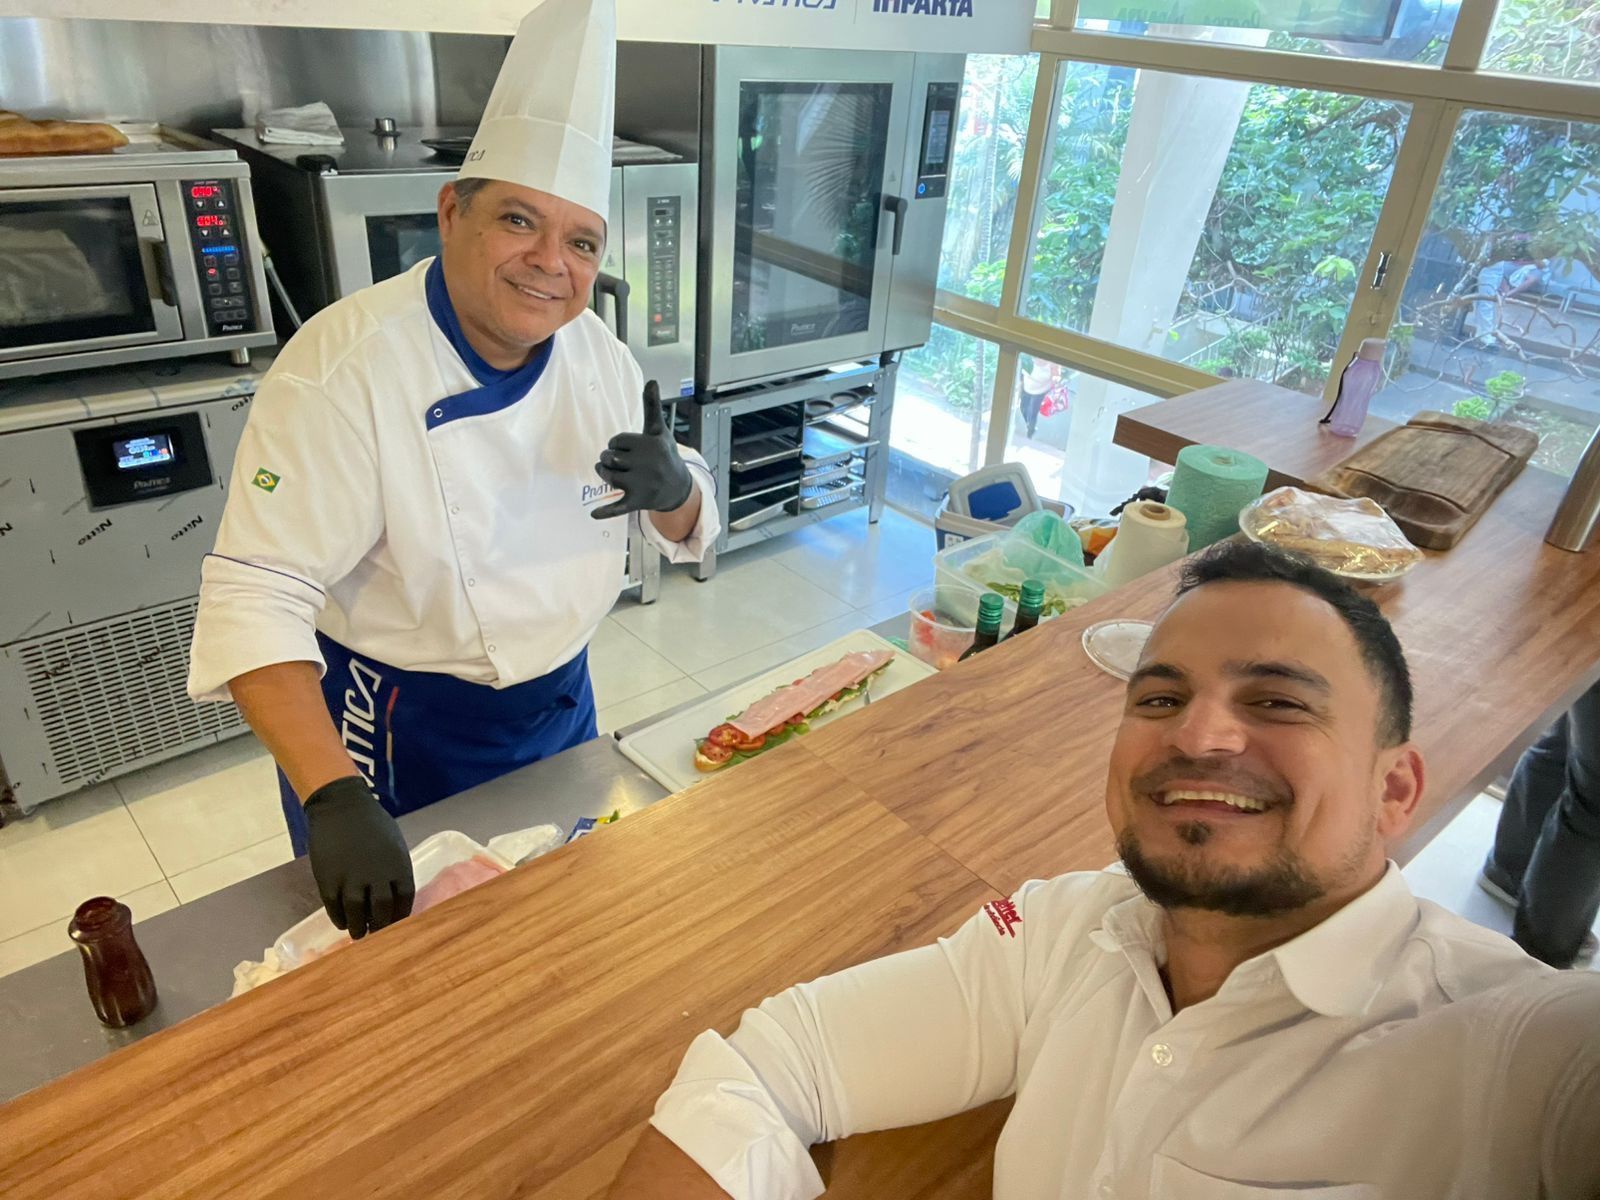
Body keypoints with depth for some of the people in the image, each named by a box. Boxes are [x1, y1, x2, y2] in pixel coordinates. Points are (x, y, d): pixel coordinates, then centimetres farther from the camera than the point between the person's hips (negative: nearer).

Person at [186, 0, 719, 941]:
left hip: (559, 707, 6)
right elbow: (258, 596, -28)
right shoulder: (346, 368, -25)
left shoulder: (596, 352, -7)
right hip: (393, 736, -5)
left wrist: (674, 491, -25)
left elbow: (691, 527, 0)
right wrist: (334, 799, -39)